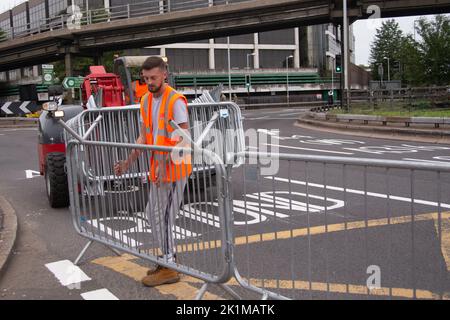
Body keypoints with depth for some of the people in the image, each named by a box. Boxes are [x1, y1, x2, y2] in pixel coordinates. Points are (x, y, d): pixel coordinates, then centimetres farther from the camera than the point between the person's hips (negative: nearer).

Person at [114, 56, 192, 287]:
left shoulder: (176, 101, -16)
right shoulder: (146, 101, 9)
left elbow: (184, 140, -20)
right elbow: (143, 137, 13)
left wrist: (166, 165, -29)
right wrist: (128, 162, 6)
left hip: (174, 170, -8)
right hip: (156, 170, 9)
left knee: (163, 218, -3)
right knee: (152, 214, 17)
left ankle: (169, 269, 10)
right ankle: (169, 255, 33)